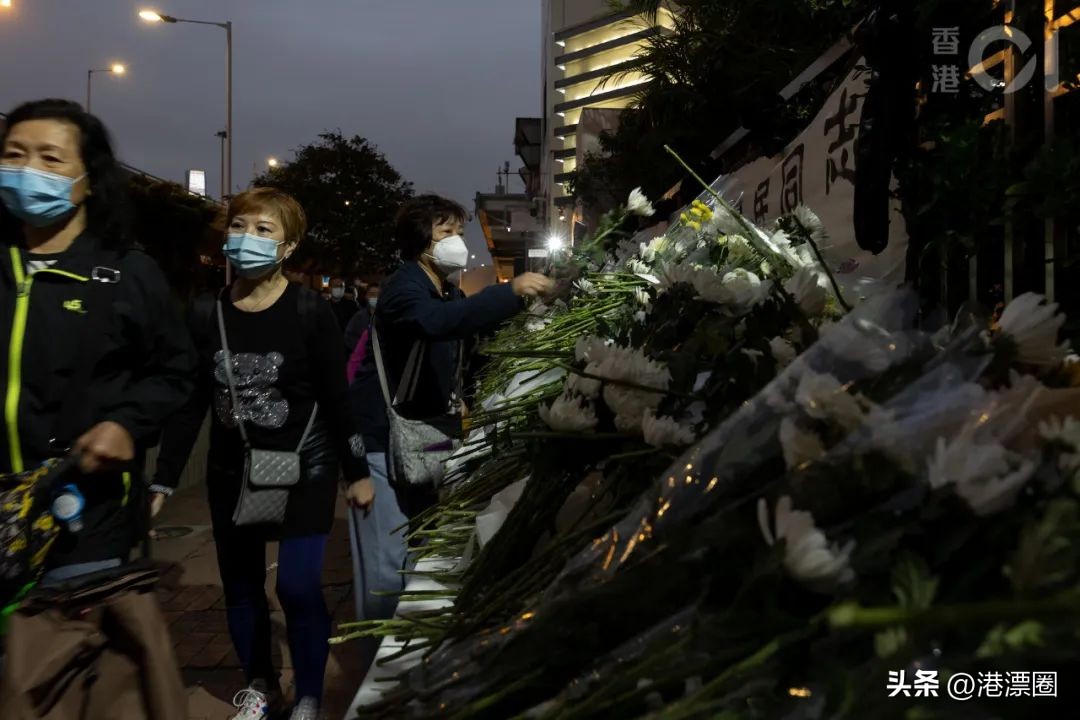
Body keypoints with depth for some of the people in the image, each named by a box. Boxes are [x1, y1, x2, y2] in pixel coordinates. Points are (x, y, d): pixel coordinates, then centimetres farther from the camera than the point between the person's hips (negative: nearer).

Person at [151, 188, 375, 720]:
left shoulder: (310, 312, -11)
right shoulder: (206, 314, -2)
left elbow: (336, 399, -7)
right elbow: (189, 404, 3)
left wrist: (357, 472, -4)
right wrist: (163, 480, 2)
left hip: (304, 471, -4)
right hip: (231, 475, 4)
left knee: (298, 587, -7)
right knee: (240, 587, 11)